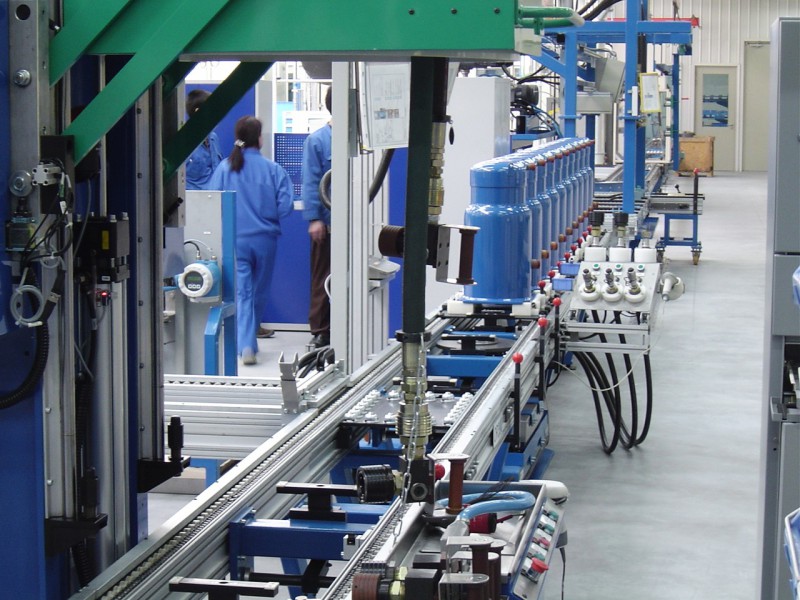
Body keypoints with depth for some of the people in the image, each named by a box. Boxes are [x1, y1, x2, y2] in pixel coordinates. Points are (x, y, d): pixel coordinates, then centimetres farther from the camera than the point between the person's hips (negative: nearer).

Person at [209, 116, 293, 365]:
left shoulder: (225, 168, -5)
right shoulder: (272, 169, -6)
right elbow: (285, 205, -8)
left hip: (234, 239, 0)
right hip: (265, 239, 0)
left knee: (241, 292, -2)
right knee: (259, 290, 19)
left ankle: (246, 346, -16)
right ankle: (252, 332, 36)